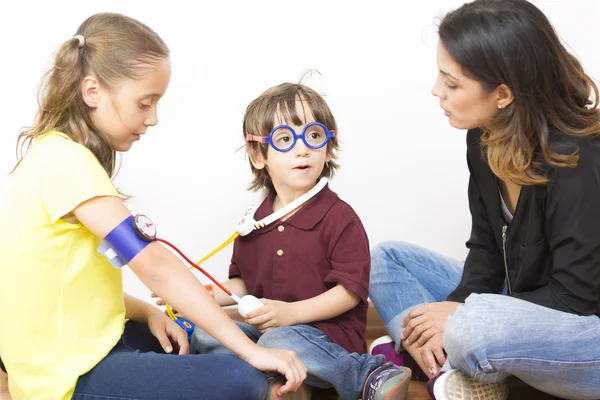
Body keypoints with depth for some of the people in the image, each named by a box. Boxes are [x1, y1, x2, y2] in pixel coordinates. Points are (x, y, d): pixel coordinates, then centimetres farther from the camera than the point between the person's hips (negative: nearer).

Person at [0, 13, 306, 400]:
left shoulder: (62, 155, 10)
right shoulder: (65, 160, -21)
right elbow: (155, 266, -25)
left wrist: (148, 312, -3)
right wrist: (250, 351, -24)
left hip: (86, 344, 10)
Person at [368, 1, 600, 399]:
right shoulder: (486, 139, -3)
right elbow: (486, 250, 3)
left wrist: (463, 316, -19)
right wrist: (456, 307, -15)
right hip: (523, 309, 9)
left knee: (475, 330, -39)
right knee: (388, 258, 6)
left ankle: (417, 353, -5)